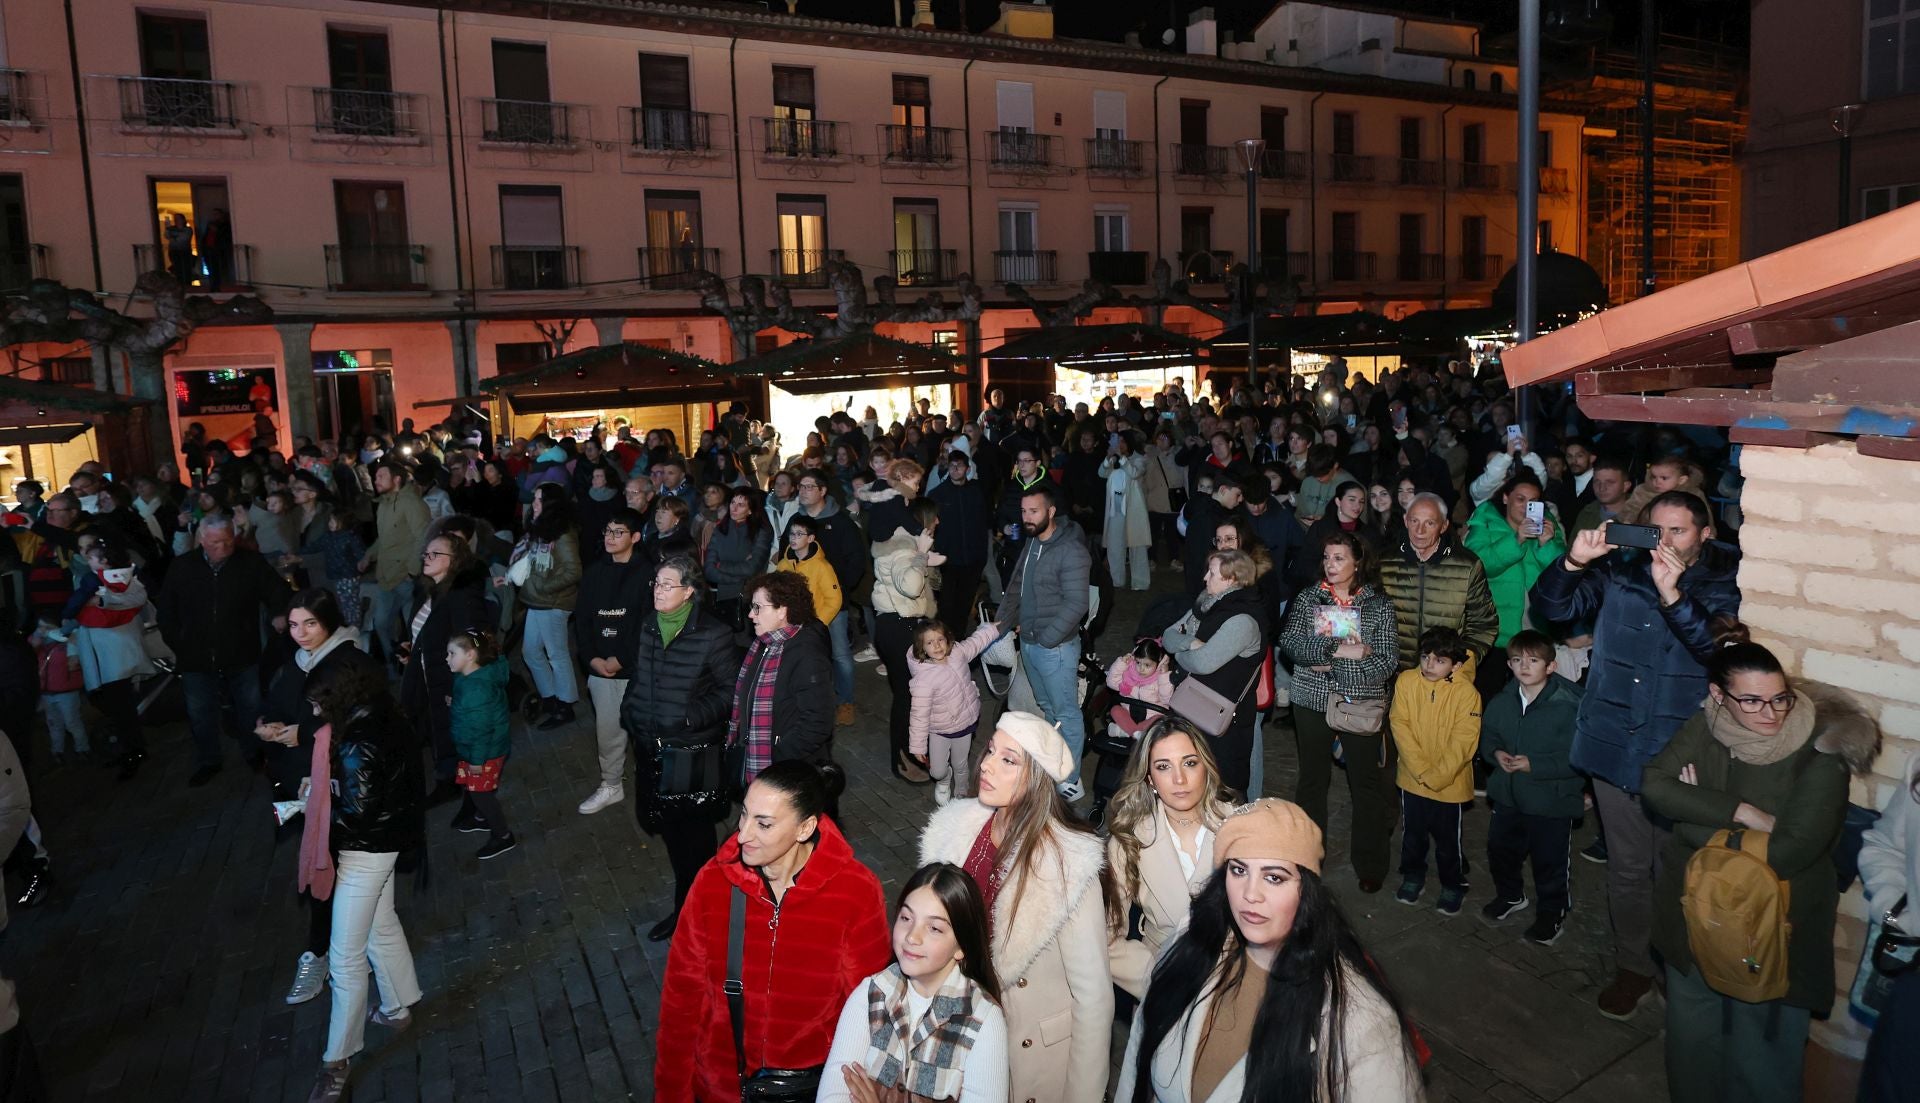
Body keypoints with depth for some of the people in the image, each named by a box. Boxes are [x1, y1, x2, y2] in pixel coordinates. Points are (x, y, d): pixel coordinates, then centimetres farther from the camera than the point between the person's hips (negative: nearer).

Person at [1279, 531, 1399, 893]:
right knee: (1312, 778, 14)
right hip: (1312, 701, 2)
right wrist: (1340, 648, -23)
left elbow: (1386, 662, -9)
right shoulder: (1307, 598, 1)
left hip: (1362, 704, -1)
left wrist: (1330, 663, -17)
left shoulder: (1379, 605, -3)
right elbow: (1289, 642, -13)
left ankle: (1370, 865, 22)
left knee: (1367, 782, 7)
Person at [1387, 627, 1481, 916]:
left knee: (1449, 840, 14)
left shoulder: (1466, 693, -18)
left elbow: (1463, 744, -17)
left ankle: (1453, 885, 36)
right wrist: (1421, 770, -15)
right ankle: (1412, 876, 42)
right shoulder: (1406, 681, -11)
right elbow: (1400, 726, -11)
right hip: (1412, 779, 3)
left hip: (1451, 784, -2)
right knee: (1412, 834, 20)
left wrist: (1436, 777, -19)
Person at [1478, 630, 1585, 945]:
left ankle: (1551, 913, 34)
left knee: (1550, 862, 10)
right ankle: (1510, 895, 47)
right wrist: (1495, 753, -7)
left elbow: (1577, 759, -22)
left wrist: (1534, 765, -25)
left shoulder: (1568, 706, -21)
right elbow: (1487, 735, 14)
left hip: (1552, 802, -6)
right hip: (1507, 796, 6)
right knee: (1500, 850, 21)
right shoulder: (1502, 701, -2)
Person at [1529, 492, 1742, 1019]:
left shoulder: (1726, 586, -5)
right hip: (1614, 747, 3)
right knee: (1626, 868, 16)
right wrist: (1573, 562, -19)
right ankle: (1633, 965, 33)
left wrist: (1672, 594, -31)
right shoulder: (1620, 573, 2)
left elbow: (1721, 649, -21)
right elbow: (1551, 606, -3)